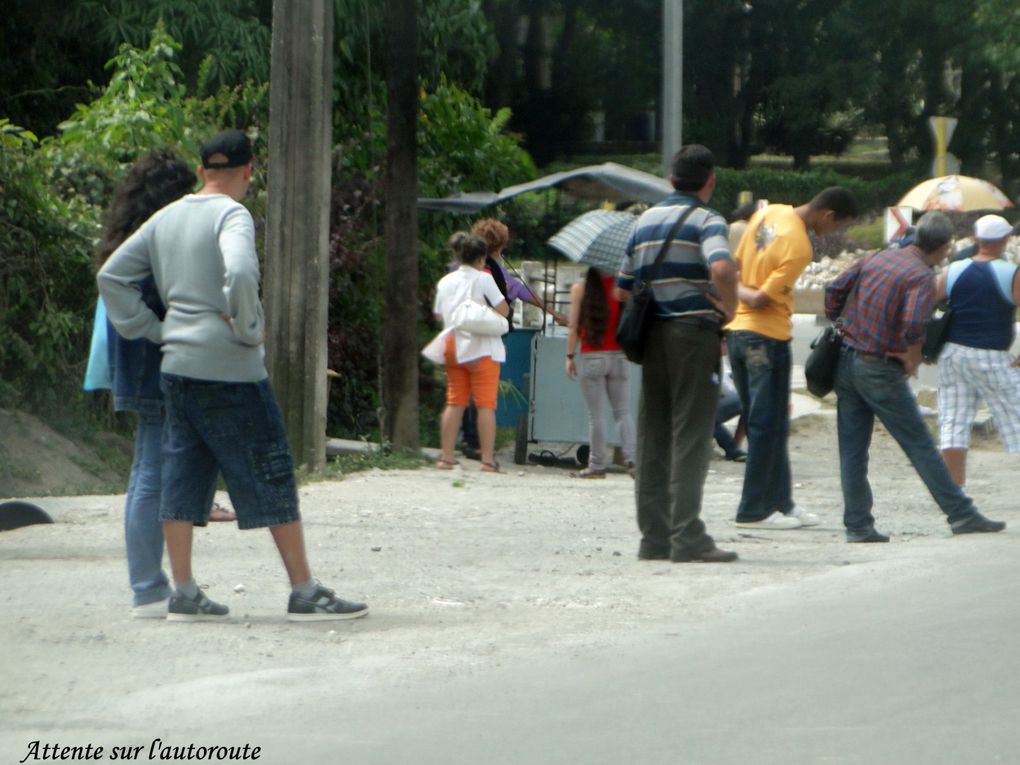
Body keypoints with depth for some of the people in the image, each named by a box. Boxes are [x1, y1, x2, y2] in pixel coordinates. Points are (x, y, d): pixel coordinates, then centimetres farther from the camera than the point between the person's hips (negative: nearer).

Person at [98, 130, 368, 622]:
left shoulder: (166, 218, 13)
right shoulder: (232, 216, -10)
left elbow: (111, 276, 15)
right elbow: (240, 273, -28)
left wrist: (151, 329, 13)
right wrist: (248, 327, -14)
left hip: (177, 366, 7)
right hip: (229, 369, -7)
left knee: (183, 477, 9)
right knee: (273, 478, -1)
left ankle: (184, 594, 8)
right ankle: (304, 592, 1)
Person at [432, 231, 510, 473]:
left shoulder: (445, 282, 10)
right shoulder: (483, 279, -7)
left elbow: (438, 314, 19)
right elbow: (503, 310, -10)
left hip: (453, 349, 5)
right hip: (482, 348, -5)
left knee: (454, 403, 9)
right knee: (486, 404, -4)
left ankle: (446, 457, 6)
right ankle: (488, 460, -9)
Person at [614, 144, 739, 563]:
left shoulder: (645, 221, 15)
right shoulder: (705, 219, -7)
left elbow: (621, 290, 17)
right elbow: (721, 267, -27)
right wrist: (728, 307, -12)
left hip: (652, 337, 6)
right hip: (693, 330, -6)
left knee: (653, 438, 8)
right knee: (691, 436, -6)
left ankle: (654, 536, 9)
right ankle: (687, 537, -10)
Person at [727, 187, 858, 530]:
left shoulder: (768, 213, 5)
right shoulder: (799, 248, -20)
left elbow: (735, 264, 12)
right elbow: (761, 300, -18)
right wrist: (736, 289, 0)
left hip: (736, 331, 9)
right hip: (767, 338, -9)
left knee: (763, 424, 15)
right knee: (769, 427, 0)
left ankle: (780, 503, 22)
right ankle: (753, 511, 3)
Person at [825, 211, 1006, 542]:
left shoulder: (879, 257, 8)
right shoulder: (921, 276, -13)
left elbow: (835, 289, 11)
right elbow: (914, 324, -28)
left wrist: (837, 325, 20)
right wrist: (913, 358, -11)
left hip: (845, 361, 7)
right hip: (880, 370, -7)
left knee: (852, 449, 8)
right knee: (919, 445, 1)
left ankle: (858, 525, 8)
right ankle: (961, 514, 6)